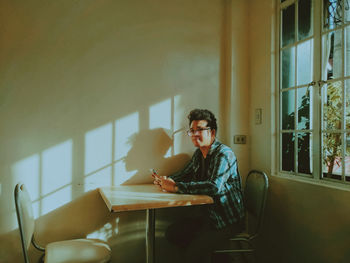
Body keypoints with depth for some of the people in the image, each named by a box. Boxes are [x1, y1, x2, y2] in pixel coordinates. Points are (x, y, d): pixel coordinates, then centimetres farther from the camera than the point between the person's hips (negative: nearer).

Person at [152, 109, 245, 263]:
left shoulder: (224, 154, -20)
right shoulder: (198, 154, 7)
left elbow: (214, 186, -34)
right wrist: (165, 180, -3)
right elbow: (185, 174, 19)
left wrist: (176, 187, -32)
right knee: (172, 233, 3)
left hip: (228, 220, -8)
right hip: (207, 214, 8)